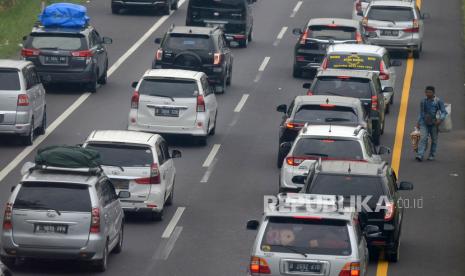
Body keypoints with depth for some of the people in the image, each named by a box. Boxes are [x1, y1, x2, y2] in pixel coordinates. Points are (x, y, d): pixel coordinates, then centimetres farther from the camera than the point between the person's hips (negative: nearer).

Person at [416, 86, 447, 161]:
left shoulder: (438, 101, -3)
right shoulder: (423, 102, 10)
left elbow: (444, 112, -4)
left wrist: (440, 119, -21)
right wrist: (418, 122, 17)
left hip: (434, 124, -2)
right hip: (424, 124, 2)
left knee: (434, 140, 8)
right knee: (423, 139, -11)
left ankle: (432, 156, 20)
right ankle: (420, 155, -19)